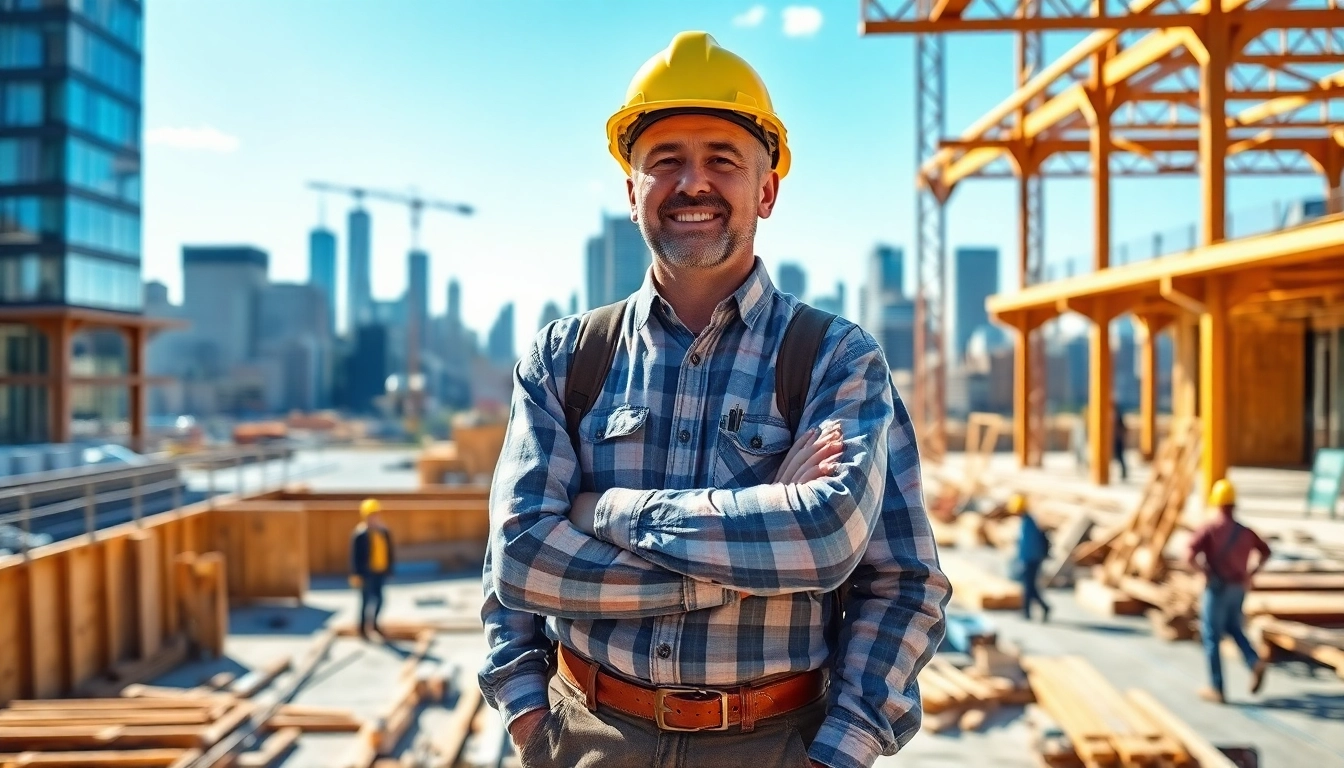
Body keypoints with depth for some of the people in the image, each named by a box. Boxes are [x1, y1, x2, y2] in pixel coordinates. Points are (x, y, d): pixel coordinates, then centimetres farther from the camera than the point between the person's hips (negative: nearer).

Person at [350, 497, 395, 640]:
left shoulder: (384, 531, 4)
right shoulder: (360, 534, -15)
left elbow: (389, 551, 13)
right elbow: (355, 555, -13)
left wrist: (389, 568, 14)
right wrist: (356, 575, -14)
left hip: (381, 572, 6)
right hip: (367, 573, -6)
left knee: (379, 599, 13)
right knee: (366, 600, 1)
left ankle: (374, 624, 32)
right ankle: (362, 629, 14)